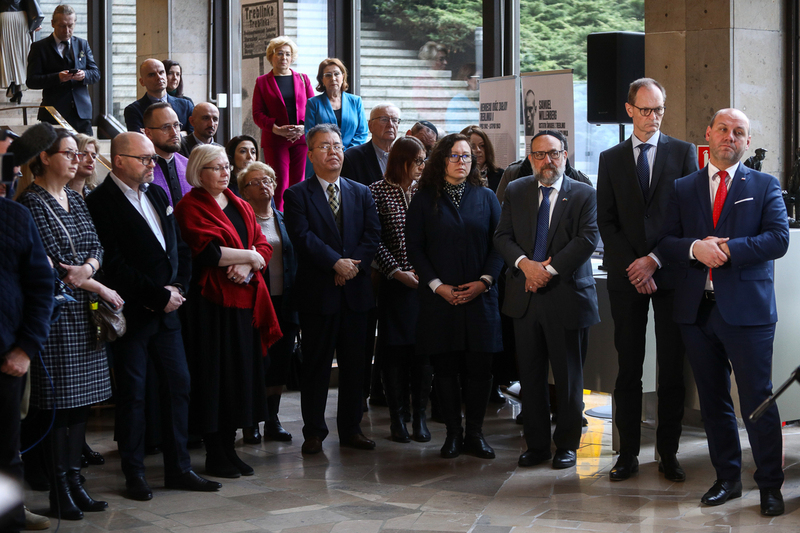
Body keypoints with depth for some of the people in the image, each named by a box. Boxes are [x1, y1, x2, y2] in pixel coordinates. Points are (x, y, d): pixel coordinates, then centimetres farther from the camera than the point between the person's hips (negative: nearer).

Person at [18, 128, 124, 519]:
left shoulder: (75, 199, 15)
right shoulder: (32, 202, -8)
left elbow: (96, 245, 11)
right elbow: (50, 263, -14)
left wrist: (88, 268, -12)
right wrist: (101, 289, -10)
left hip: (84, 311, 7)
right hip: (54, 311, -7)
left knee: (81, 400, 8)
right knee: (57, 402, -4)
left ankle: (74, 482, 15)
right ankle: (59, 491, 3)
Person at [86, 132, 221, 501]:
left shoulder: (158, 195, 14)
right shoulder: (101, 203, -11)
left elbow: (179, 247, 16)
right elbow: (115, 265, -17)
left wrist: (178, 287, -2)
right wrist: (160, 296, -14)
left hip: (167, 310, 7)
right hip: (132, 314, -7)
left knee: (178, 387, 8)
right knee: (131, 394, 1)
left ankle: (178, 468, 17)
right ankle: (134, 474, 11)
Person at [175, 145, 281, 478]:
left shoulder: (241, 207, 17)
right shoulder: (190, 207, -4)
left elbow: (264, 246, 9)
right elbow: (207, 251, -17)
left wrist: (247, 266, -11)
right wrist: (249, 255, -8)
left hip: (244, 300, 7)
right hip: (211, 303, -7)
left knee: (240, 373, 7)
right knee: (213, 375, -3)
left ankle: (228, 449, 15)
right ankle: (215, 455, 5)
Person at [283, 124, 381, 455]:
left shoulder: (361, 194, 14)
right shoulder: (297, 195, 1)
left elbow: (373, 235, 4)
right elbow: (303, 237, -11)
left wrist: (354, 264, -11)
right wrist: (336, 262, -19)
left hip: (355, 290, 4)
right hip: (317, 291, -3)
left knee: (354, 364, 7)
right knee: (315, 364, 1)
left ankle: (351, 428, 17)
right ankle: (314, 431, 9)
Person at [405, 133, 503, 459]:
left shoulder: (486, 198, 10)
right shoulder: (425, 200, 6)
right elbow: (414, 247, 1)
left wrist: (484, 281, -8)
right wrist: (437, 285, -9)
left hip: (480, 295, 1)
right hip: (439, 297, -1)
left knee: (479, 366, -1)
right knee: (445, 367, 1)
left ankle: (475, 433, 9)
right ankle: (453, 433, 10)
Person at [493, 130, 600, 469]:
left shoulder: (585, 195, 1)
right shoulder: (516, 192, 11)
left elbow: (587, 239, -9)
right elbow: (502, 236, 5)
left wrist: (549, 269, -16)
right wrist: (525, 263, -13)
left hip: (567, 298, -3)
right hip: (526, 298, 3)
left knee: (568, 377, 4)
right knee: (530, 375, 7)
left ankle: (567, 444, 16)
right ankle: (536, 444, 16)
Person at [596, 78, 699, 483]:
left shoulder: (684, 153, 6)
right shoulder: (611, 159, 10)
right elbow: (606, 221, 6)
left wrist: (654, 260, -10)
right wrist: (632, 267, -7)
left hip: (670, 272, -1)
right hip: (626, 277, 1)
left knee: (672, 368, 2)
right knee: (628, 369, 3)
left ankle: (668, 453, 10)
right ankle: (628, 453, 9)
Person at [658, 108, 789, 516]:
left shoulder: (765, 186, 6)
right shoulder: (683, 188, 13)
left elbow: (778, 239, -6)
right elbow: (665, 242, 7)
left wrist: (728, 248, -16)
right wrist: (695, 248, -14)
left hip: (747, 309, -3)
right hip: (696, 309, 3)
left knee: (757, 400, -4)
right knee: (713, 401, 10)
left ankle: (770, 485, 7)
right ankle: (727, 479, 21)